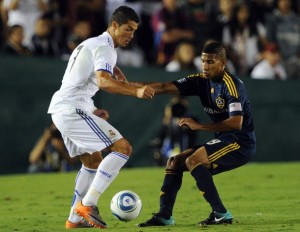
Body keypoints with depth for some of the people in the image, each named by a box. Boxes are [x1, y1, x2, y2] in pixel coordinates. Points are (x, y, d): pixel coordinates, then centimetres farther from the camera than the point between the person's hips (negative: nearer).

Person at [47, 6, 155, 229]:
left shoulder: (94, 44, 23)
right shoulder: (104, 47, -10)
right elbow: (104, 81, -27)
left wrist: (92, 110, 19)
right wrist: (136, 91, -40)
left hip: (62, 110, 11)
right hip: (73, 110, -11)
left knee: (93, 161, 22)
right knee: (122, 147, -16)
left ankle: (75, 218, 23)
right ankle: (87, 204, -19)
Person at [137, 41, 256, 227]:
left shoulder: (232, 85, -17)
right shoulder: (202, 81, 5)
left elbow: (236, 123, -26)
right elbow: (166, 87, -3)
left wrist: (199, 126, -22)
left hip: (241, 143, -9)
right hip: (223, 141, 9)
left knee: (193, 160, -26)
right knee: (175, 162, 9)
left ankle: (221, 214, -24)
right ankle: (164, 216, 9)